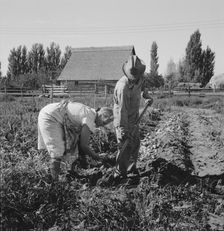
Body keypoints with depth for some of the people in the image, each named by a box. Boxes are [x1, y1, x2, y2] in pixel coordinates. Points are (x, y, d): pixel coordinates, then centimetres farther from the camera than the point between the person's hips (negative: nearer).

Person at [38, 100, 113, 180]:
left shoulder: (90, 113, 8)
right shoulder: (89, 119, -20)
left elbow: (81, 140, 14)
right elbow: (84, 145, -15)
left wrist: (83, 158, 15)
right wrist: (96, 157, 1)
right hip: (49, 117, -10)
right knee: (57, 152, -10)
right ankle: (55, 179, -2)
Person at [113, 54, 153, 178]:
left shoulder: (140, 78, -6)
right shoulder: (123, 86, -31)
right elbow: (122, 110, -31)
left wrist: (147, 96, 6)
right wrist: (123, 130, -30)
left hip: (133, 117, 8)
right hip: (123, 120, -8)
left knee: (136, 143, 15)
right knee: (125, 146, -7)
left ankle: (131, 167, 32)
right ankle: (119, 173, 6)